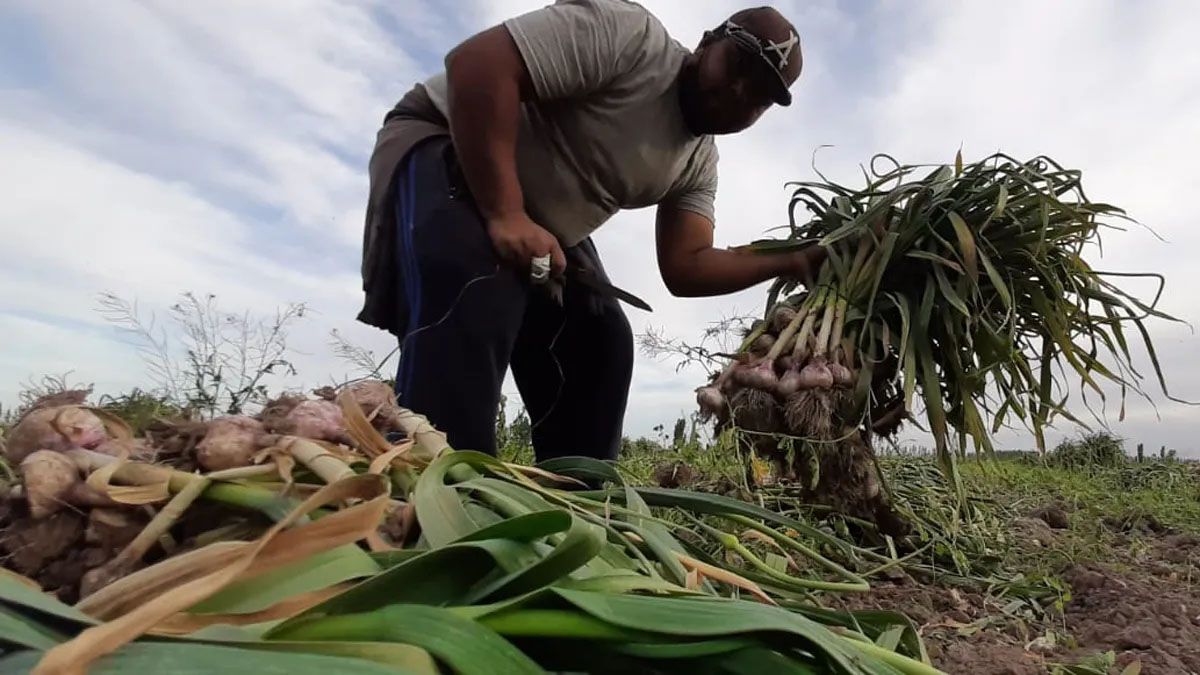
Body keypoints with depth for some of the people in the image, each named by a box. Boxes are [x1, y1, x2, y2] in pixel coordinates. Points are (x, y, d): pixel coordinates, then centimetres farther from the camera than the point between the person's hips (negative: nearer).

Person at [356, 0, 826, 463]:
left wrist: (794, 262, -17)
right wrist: (504, 213, -35)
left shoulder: (699, 162, 2)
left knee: (602, 346, -1)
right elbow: (477, 61, -30)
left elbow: (686, 268, -6)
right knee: (475, 304, -35)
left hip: (544, 228, 8)